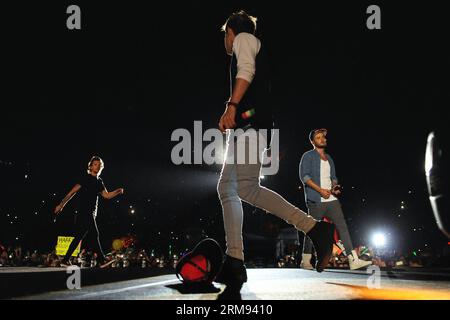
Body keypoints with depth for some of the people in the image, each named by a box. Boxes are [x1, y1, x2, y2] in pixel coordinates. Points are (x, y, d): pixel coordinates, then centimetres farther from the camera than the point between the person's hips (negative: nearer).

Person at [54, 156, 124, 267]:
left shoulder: (99, 181, 18)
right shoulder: (85, 178, -5)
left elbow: (107, 195, 15)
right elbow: (73, 191, -8)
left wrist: (118, 191, -3)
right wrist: (62, 204, -11)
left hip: (91, 214, 8)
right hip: (84, 212, -8)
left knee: (79, 237, 9)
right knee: (94, 235, -11)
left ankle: (66, 260, 13)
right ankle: (101, 260, -11)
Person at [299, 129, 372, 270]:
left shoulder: (329, 158, 21)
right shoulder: (308, 156, 1)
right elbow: (304, 176, -10)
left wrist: (335, 187, 2)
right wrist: (320, 190, -17)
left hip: (331, 199, 6)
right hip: (316, 200, -6)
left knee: (343, 226, -5)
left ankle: (354, 260, -11)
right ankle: (305, 261, 14)